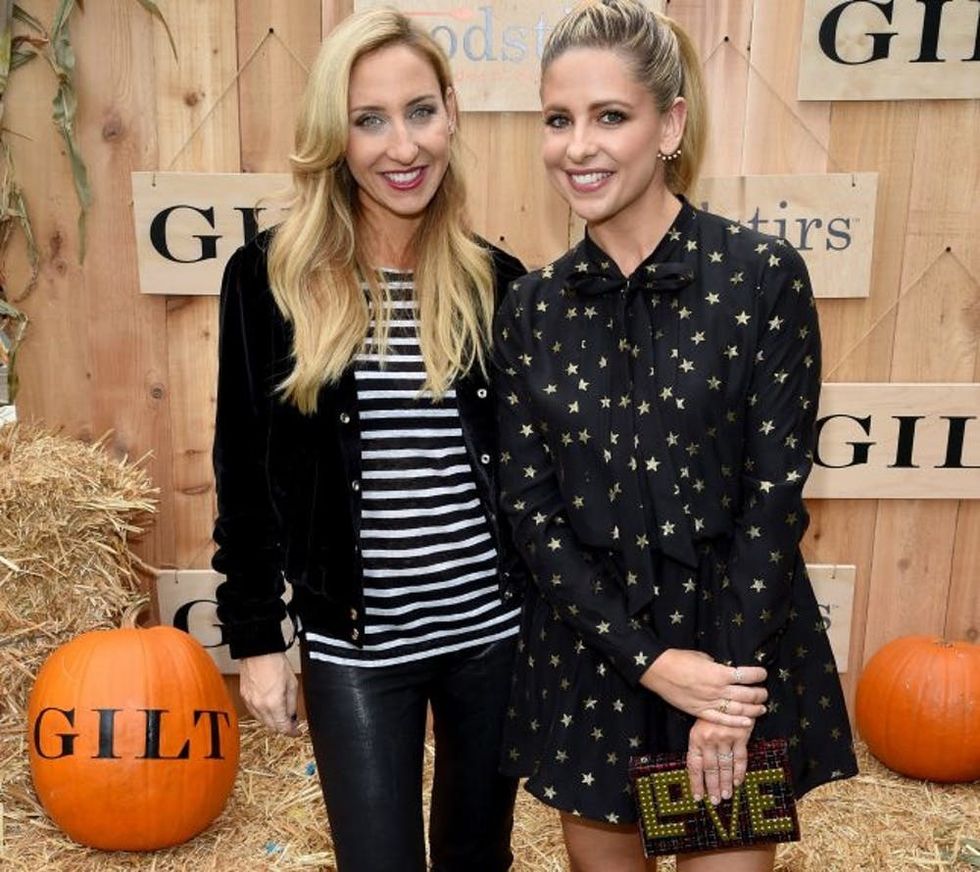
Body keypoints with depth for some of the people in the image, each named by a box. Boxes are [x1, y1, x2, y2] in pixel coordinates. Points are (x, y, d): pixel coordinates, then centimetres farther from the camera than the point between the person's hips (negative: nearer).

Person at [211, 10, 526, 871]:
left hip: (494, 628, 2)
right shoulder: (272, 277, -6)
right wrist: (256, 635, -1)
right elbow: (244, 468, -2)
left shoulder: (498, 283, -2)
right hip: (353, 645, -2)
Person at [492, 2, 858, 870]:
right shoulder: (531, 307, -2)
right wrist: (648, 661, -10)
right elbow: (530, 507, -4)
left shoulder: (764, 275, -11)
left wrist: (730, 678, -11)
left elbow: (776, 491, -11)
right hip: (588, 652, 3)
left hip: (739, 644, -2)